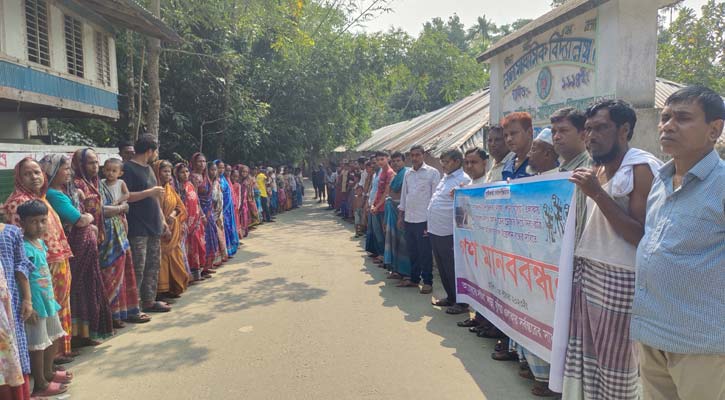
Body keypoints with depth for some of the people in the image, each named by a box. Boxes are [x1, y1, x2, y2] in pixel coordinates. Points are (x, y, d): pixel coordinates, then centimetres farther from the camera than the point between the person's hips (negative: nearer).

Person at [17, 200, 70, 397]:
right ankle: (40, 385, 15)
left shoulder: (40, 242, 8)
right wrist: (28, 306, -23)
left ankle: (48, 372, 39)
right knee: (38, 344, 3)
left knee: (54, 337, 22)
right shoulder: (24, 248, -21)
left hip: (48, 299, 9)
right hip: (35, 303, -9)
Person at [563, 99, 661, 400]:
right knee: (583, 358, 10)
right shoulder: (597, 168, 14)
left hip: (619, 279, -7)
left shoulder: (642, 168, -11)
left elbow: (642, 236, -18)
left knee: (615, 367, 3)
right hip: (585, 273, 8)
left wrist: (597, 194, -20)